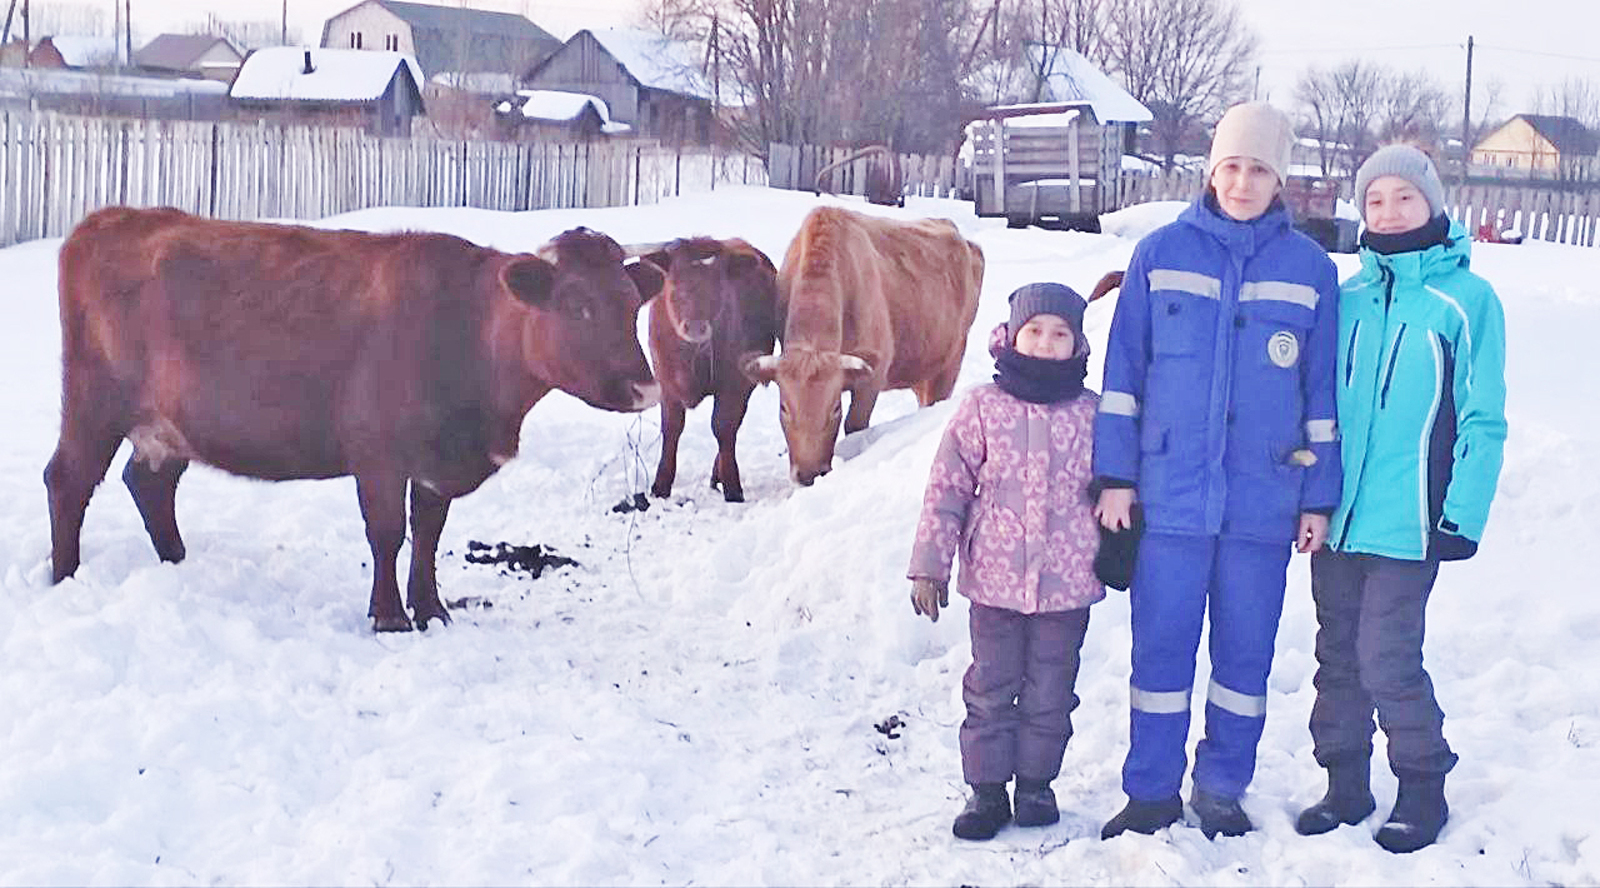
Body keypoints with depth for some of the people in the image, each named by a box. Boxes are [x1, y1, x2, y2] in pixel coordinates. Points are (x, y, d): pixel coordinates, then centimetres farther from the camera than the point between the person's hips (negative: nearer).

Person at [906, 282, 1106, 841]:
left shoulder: (1091, 413, 2)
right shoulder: (983, 408, -2)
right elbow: (946, 487, 0)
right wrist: (930, 564, -2)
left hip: (1068, 581, 1)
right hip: (995, 577, -1)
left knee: (1051, 690, 9)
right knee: (991, 686, 6)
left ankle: (1036, 781, 24)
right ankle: (986, 787, 17)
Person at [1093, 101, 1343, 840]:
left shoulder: (1310, 268, 3)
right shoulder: (1161, 254, 2)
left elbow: (1323, 391, 7)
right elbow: (1124, 371, 5)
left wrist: (1319, 498, 5)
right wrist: (1116, 475, 1)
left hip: (1264, 502, 0)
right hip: (1171, 498, 0)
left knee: (1245, 654, 8)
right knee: (1160, 648, 5)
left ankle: (1223, 792, 23)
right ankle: (1152, 792, 18)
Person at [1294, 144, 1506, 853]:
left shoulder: (1468, 300, -4)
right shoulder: (1348, 299, 9)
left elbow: (1482, 422, -4)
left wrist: (1463, 517, -9)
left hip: (1407, 522, -5)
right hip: (1336, 516, 5)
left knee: (1386, 659, -6)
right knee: (1339, 655, 11)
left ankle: (1423, 788, 13)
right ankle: (1345, 783, 25)